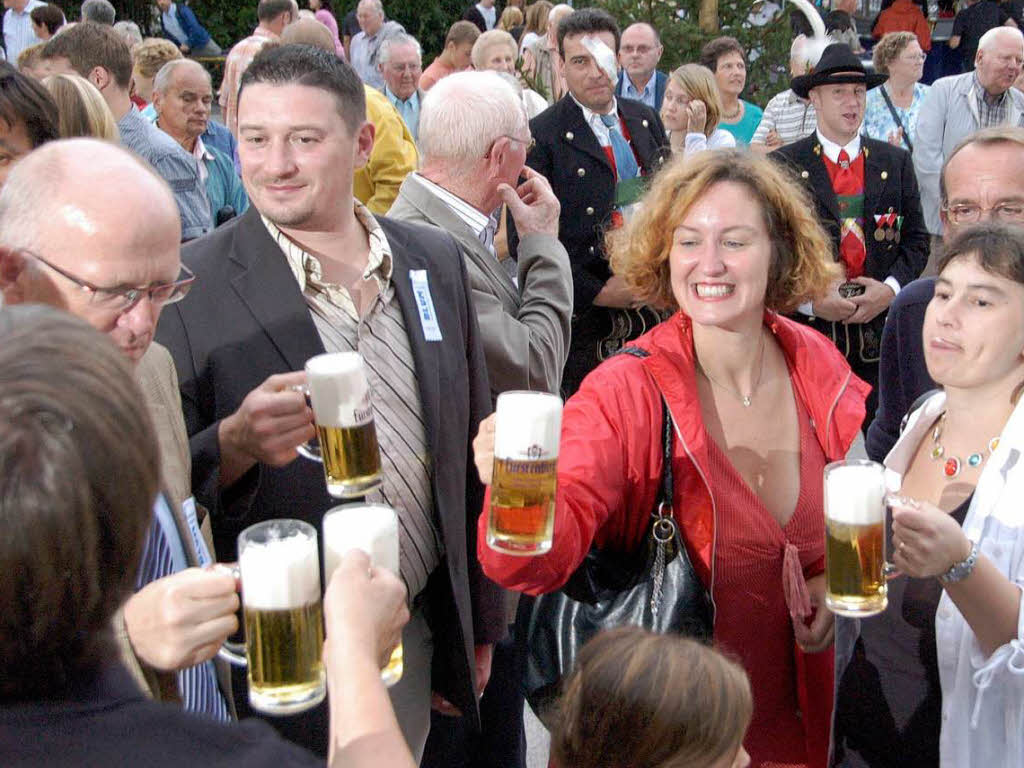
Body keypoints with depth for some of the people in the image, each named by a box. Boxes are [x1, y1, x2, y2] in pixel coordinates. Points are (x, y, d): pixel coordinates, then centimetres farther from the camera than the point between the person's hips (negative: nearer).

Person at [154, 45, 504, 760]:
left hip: (418, 638, 4)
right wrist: (235, 441, -32)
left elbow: (470, 453, 9)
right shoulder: (187, 288, -14)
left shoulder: (436, 262, 1)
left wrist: (479, 625, 13)